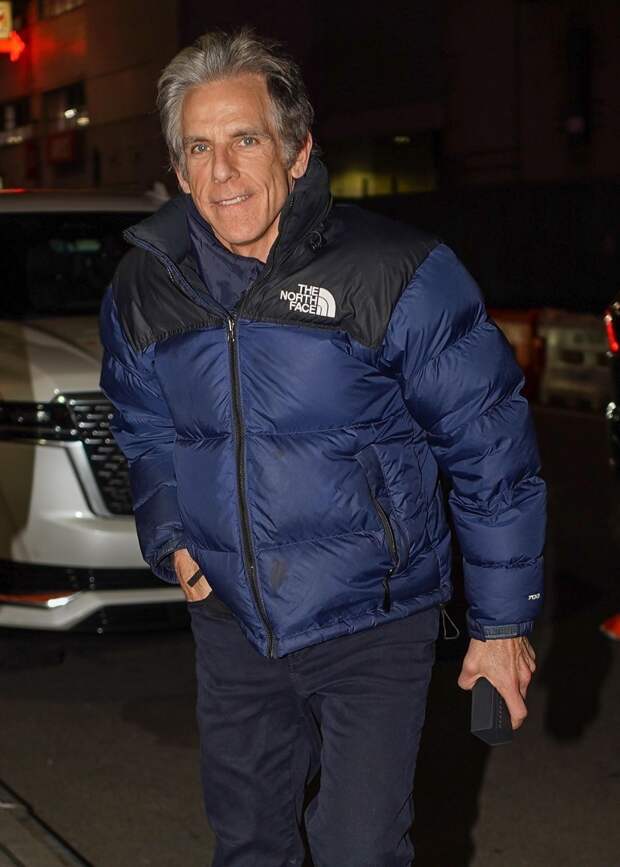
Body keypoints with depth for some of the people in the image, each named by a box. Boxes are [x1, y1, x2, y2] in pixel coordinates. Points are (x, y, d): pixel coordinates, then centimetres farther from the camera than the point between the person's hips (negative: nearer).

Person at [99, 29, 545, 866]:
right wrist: (169, 540, 1)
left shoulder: (398, 276, -18)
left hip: (372, 624, -4)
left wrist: (503, 622, -7)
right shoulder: (144, 292, -3)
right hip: (230, 624, 5)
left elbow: (491, 450, -11)